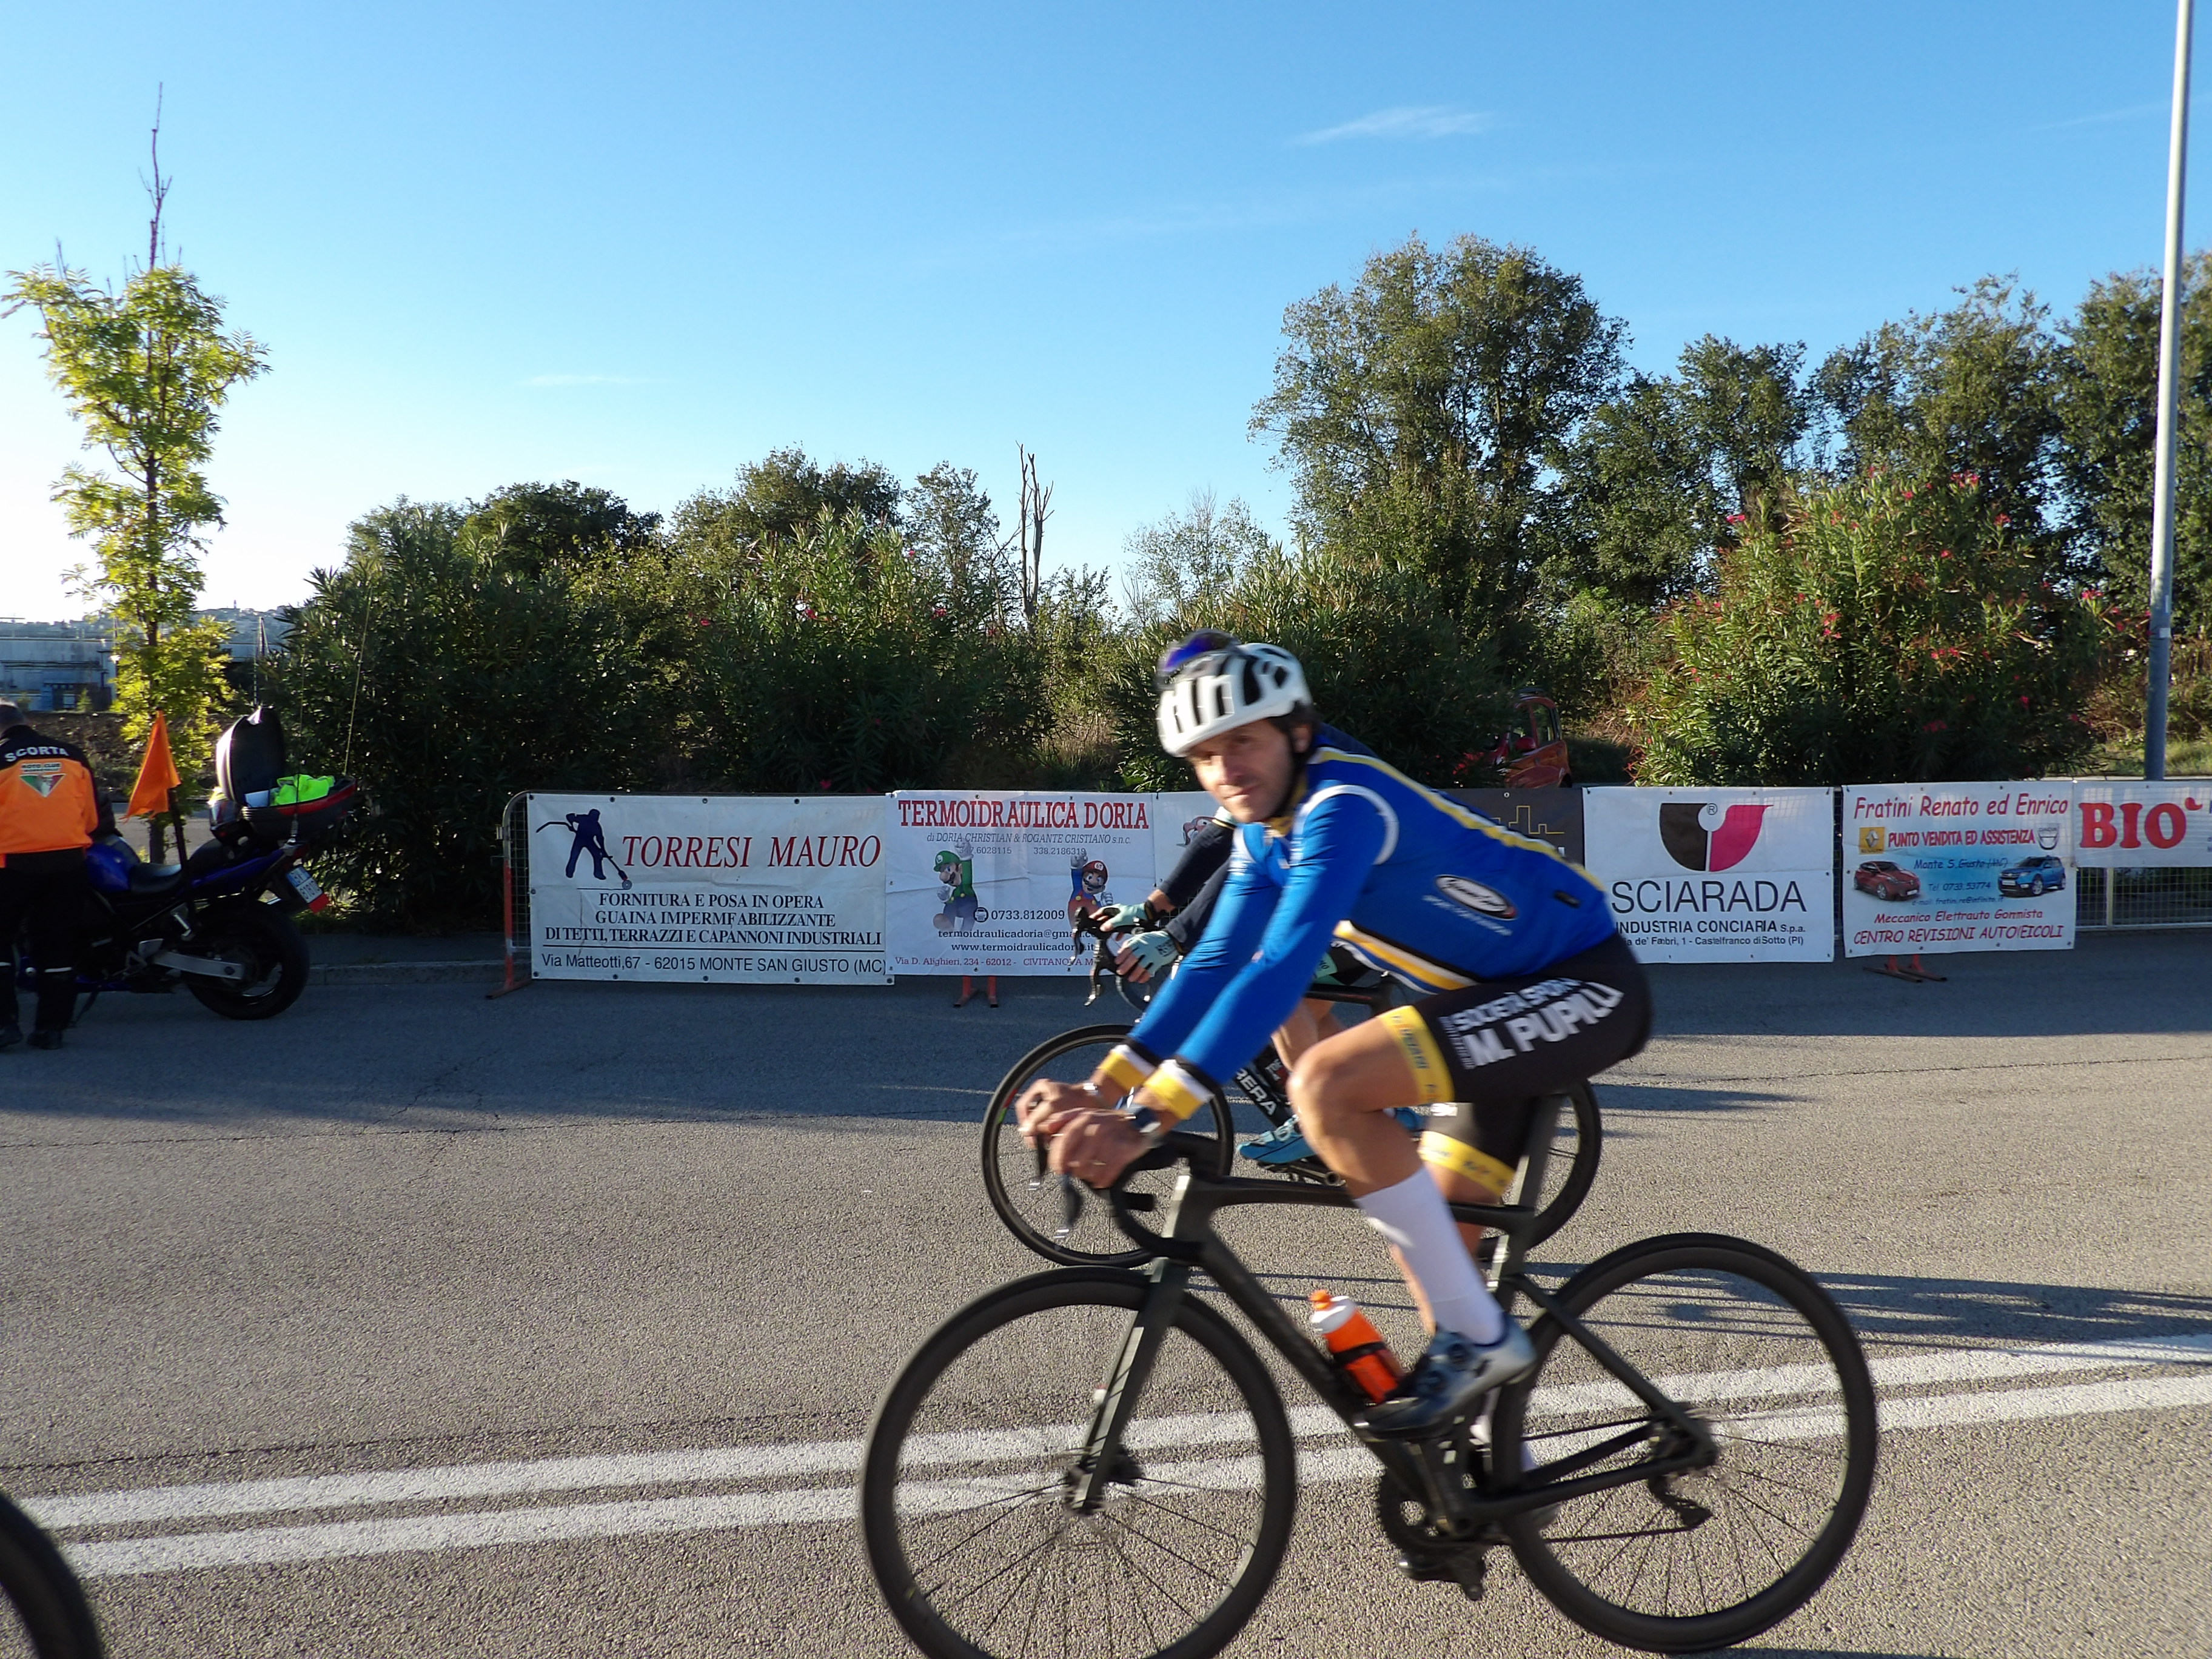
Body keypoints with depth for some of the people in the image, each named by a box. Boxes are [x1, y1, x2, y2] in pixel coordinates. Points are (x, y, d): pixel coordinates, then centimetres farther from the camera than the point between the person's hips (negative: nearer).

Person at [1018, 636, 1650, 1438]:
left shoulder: (1343, 804, -24)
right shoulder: (1265, 832, 4)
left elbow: (1282, 968, -34)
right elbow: (1215, 964, 4)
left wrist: (1148, 1118, -39)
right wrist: (1102, 1090, -5)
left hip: (1586, 986, -9)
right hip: (1506, 997, 9)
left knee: (1325, 1084, -27)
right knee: (1426, 1235, 10)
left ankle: (1476, 1339, -14)